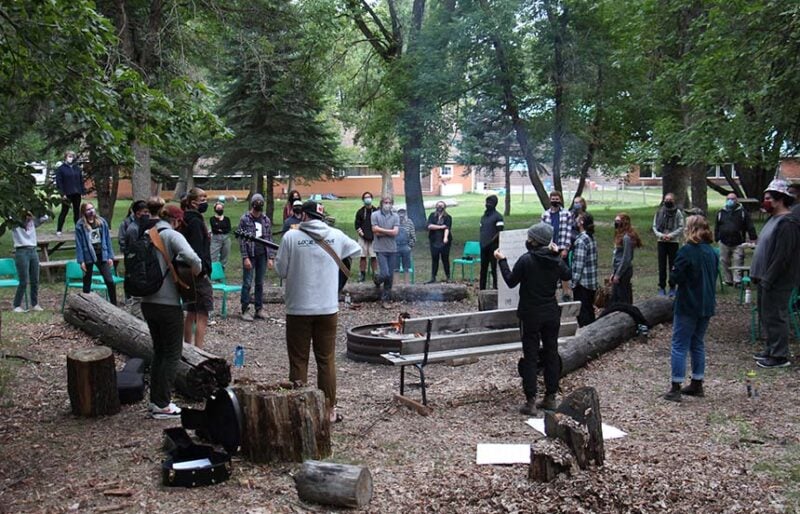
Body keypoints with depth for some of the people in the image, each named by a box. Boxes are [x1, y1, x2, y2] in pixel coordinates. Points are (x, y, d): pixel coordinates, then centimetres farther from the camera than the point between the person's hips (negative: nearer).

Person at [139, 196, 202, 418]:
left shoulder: (146, 235, 10)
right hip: (168, 303, -7)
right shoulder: (171, 235, -11)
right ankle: (162, 405, 7)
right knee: (172, 354, 4)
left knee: (159, 351, 19)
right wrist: (195, 273, -9)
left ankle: (155, 400, 24)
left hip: (147, 302, 7)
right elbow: (192, 259, -28)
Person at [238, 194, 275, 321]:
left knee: (260, 283, 8)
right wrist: (245, 257, -12)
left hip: (262, 256, 4)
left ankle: (259, 310, 13)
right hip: (250, 255, -4)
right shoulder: (244, 219, -3)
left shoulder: (266, 220, 9)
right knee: (247, 283, -2)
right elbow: (241, 240, -5)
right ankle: (245, 310, 4)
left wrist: (270, 257, 4)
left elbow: (269, 239, 10)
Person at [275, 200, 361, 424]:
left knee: (298, 361, 7)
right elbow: (357, 250, 19)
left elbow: (281, 271, -4)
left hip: (298, 309, -2)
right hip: (328, 309, 2)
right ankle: (329, 410, 15)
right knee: (326, 360, 11)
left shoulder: (291, 236, -8)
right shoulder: (336, 236, 1)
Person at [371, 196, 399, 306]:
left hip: (392, 249, 4)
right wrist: (389, 232, -7)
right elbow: (375, 231, -10)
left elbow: (395, 232, -6)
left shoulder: (395, 217, 6)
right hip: (380, 248, -4)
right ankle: (377, 279, 23)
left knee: (390, 276, 5)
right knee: (385, 274, -12)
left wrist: (381, 231, -7)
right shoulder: (375, 215, -2)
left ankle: (385, 299, 14)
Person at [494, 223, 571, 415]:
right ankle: (550, 398, 21)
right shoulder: (556, 260, -1)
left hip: (531, 314, -5)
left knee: (530, 357, 1)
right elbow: (567, 275, 18)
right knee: (551, 354, 13)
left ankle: (531, 402, 1)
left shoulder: (526, 260, -17)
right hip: (551, 314, 5)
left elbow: (511, 281, -7)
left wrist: (502, 261, 3)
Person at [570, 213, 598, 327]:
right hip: (592, 282, 9)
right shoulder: (591, 238, 9)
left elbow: (578, 265, -20)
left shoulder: (581, 241, -18)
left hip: (582, 283, -9)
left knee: (582, 314, -1)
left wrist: (573, 283, -14)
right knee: (589, 311, 17)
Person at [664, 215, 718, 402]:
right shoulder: (711, 252, 7)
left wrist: (672, 273, 2)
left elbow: (675, 277, -18)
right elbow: (714, 276, 15)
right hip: (707, 306, 7)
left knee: (679, 345, -1)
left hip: (688, 306, -7)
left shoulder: (686, 251, -16)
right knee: (698, 344, 17)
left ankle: (676, 388, -1)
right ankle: (697, 384, 22)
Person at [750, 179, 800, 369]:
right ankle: (771, 349, 29)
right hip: (766, 279, 10)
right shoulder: (774, 219, 14)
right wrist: (759, 276, 17)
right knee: (766, 316, 17)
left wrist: (768, 280, -21)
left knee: (775, 317, -4)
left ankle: (779, 356, 3)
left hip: (777, 282, -10)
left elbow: (782, 256, -23)